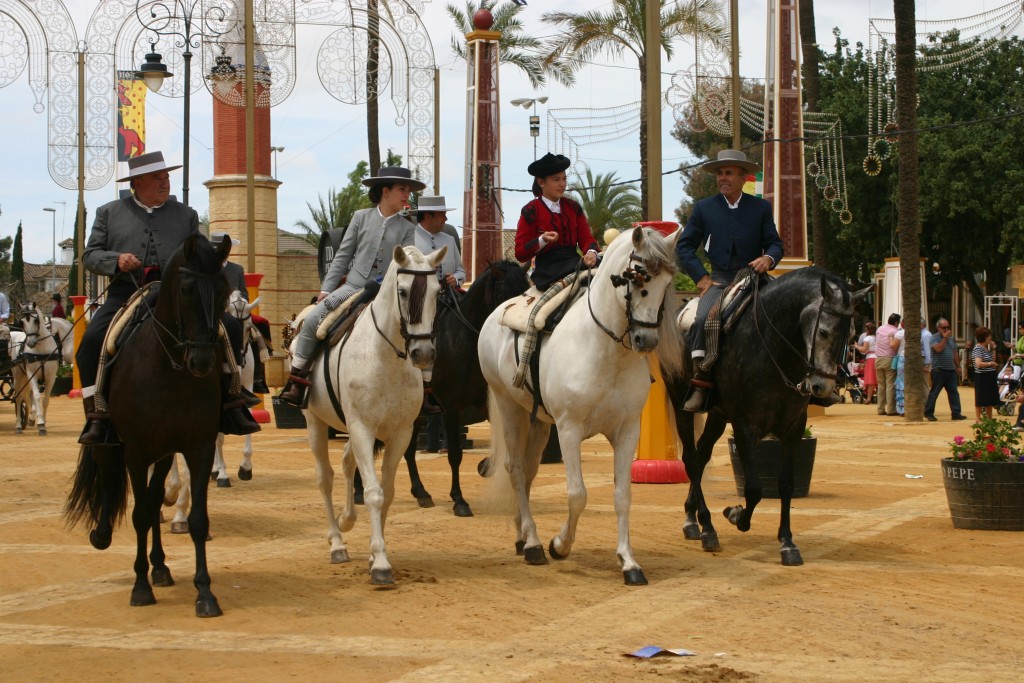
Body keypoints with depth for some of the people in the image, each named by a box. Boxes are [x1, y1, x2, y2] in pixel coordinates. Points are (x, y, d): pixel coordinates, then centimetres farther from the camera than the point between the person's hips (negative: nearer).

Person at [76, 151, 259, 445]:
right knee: (92, 340, -27)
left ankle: (230, 409, -7)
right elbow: (90, 255, 11)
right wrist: (116, 260, -10)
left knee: (228, 328, -18)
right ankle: (97, 416, -17)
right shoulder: (110, 213, 15)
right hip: (126, 294, -1)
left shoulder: (186, 215, 20)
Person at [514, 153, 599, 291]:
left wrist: (591, 252, -14)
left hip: (574, 263, 5)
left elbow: (586, 237, 11)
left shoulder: (573, 207, 15)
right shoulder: (531, 211, 1)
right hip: (547, 270, -5)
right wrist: (542, 240, -19)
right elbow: (520, 253, 0)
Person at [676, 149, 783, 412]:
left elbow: (775, 243, 10)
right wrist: (701, 277, -2)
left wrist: (768, 258, -15)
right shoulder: (704, 208, 10)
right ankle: (701, 383, -26)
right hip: (718, 280, -1)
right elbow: (684, 247, 11)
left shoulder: (761, 208, 11)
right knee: (703, 319, -29)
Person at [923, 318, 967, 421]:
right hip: (939, 370, -6)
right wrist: (945, 338, -18)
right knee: (934, 392, -2)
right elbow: (938, 349, -22)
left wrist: (957, 366, 18)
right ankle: (928, 413, 4)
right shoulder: (934, 338, -5)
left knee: (953, 392, 3)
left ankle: (956, 413, 4)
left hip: (951, 370, 6)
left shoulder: (951, 338, 16)